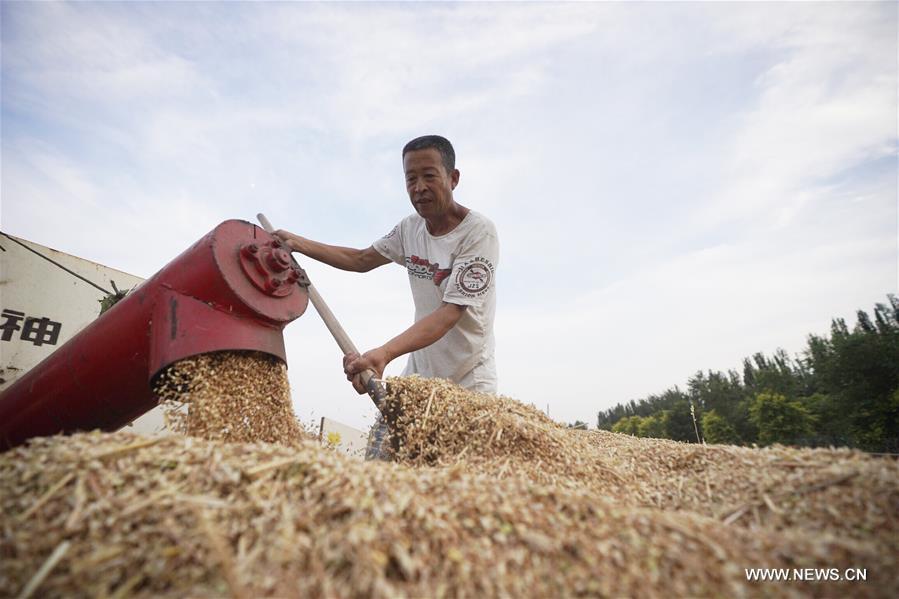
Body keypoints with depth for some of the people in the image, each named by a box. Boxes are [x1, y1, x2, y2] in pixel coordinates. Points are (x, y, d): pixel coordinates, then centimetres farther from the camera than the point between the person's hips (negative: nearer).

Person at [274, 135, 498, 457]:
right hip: (418, 373, 5)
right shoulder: (411, 227, 2)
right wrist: (297, 243, 6)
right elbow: (361, 260, 15)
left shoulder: (478, 231, -18)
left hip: (467, 382, -5)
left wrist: (384, 354, -41)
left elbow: (451, 312, -28)